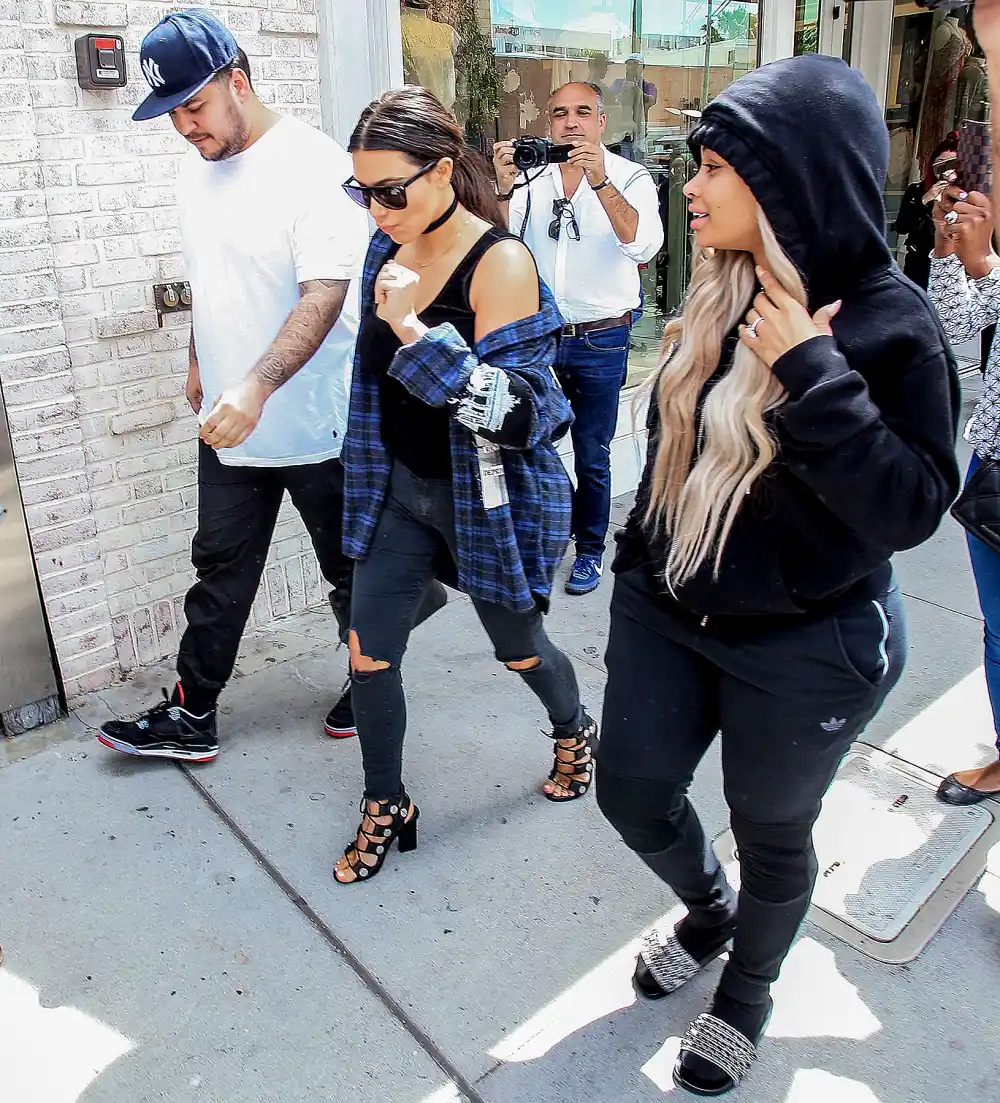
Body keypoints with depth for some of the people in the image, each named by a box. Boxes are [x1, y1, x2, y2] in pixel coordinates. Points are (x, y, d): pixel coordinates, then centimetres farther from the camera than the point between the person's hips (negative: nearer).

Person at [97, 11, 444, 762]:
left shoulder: (317, 167, -17)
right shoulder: (196, 174, 7)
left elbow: (325, 296, -26)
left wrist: (255, 388, -36)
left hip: (319, 424, -6)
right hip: (229, 421, 7)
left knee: (350, 569, 11)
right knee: (220, 572, 13)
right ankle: (192, 718, 24)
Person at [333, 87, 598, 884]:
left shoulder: (500, 262, -20)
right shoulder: (390, 250, 1)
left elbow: (515, 412, -29)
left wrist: (415, 331, -34)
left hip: (484, 498, -6)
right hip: (399, 490, 6)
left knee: (520, 649, 16)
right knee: (369, 656, 6)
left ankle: (576, 733, 50)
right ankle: (386, 807, 29)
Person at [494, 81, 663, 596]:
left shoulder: (630, 178, -2)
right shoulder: (531, 175, 4)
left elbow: (644, 245, -20)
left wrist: (600, 182, -30)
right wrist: (503, 187, -21)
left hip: (600, 341, -2)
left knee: (592, 458, 9)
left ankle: (589, 550, 26)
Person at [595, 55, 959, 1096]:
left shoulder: (891, 324, -17)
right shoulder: (722, 296, -1)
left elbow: (911, 509, -22)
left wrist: (812, 377, -29)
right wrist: (636, 565, 17)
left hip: (804, 649, -5)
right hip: (666, 613, 6)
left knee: (770, 832, 15)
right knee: (633, 792, 15)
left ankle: (748, 989, 46)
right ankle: (707, 910, 49)